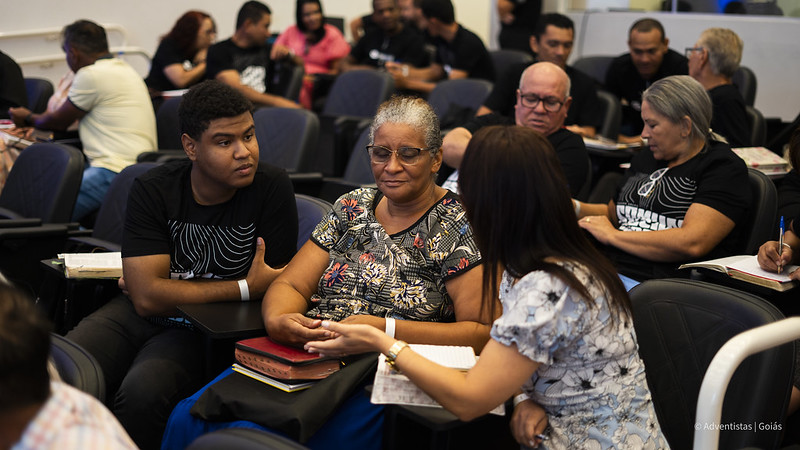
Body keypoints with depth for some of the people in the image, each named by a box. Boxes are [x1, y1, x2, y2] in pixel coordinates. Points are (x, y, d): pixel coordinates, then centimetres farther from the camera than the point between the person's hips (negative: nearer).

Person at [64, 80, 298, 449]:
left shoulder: (272, 188, -10)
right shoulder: (152, 191, -6)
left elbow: (273, 288, -10)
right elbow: (147, 296, -13)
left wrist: (163, 288, -7)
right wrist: (245, 288, -18)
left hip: (208, 329, -2)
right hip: (138, 315, 3)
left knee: (143, 391, -31)